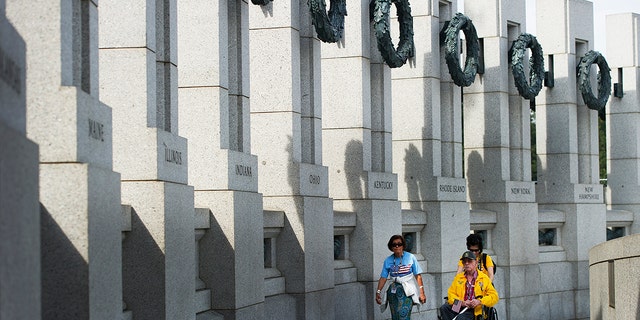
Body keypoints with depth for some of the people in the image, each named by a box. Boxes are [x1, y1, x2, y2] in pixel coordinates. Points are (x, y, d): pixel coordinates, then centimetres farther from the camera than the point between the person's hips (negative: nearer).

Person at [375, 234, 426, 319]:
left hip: (407, 291, -4)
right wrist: (378, 292, -5)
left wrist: (421, 292, -7)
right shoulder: (388, 261, 6)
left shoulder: (410, 257, -1)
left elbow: (418, 276, -2)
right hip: (393, 291, 4)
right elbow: (383, 278, 6)